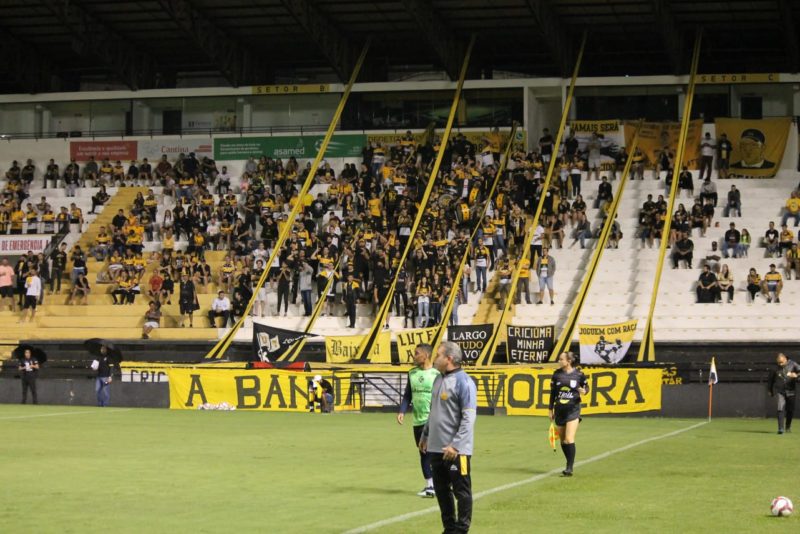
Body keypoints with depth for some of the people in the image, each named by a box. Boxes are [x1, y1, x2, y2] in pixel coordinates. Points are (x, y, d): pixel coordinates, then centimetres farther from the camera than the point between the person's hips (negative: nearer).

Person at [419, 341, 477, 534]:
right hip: (436, 447, 9)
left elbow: (468, 418, -19)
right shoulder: (438, 379, 12)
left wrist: (456, 445, -23)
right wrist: (425, 435, 24)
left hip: (456, 450, -9)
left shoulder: (463, 382, -14)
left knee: (461, 491, 1)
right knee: (441, 489, 14)